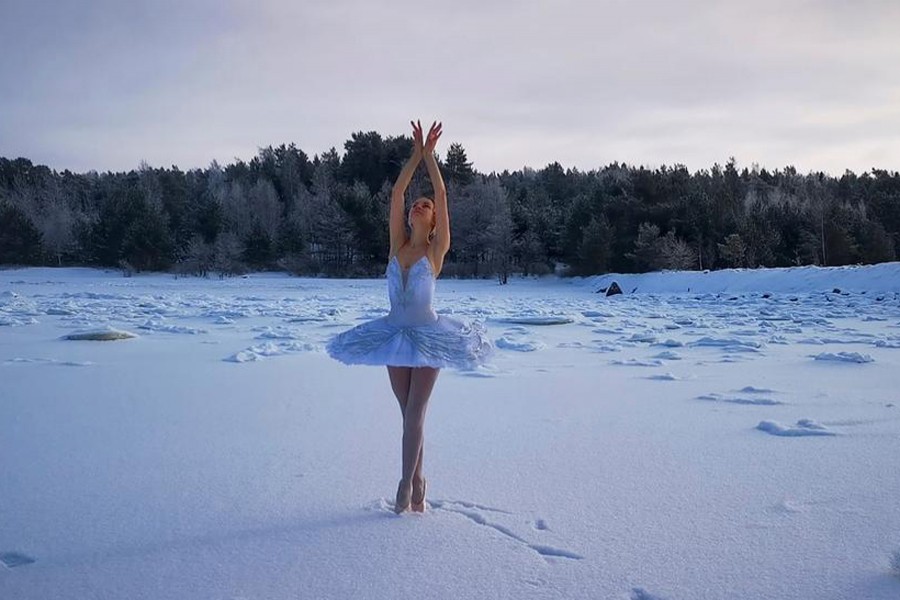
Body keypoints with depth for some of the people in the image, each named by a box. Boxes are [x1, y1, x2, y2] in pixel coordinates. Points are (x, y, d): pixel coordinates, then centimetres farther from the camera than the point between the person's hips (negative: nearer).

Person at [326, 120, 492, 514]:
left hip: (427, 335, -4)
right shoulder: (397, 244, 5)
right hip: (395, 333, 4)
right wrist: (415, 154, 0)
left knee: (415, 412, -5)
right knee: (408, 412, 10)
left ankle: (406, 483, 1)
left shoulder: (436, 249, -4)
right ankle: (417, 480, 20)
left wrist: (430, 154, -6)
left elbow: (442, 194, -10)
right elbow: (396, 193, 0)